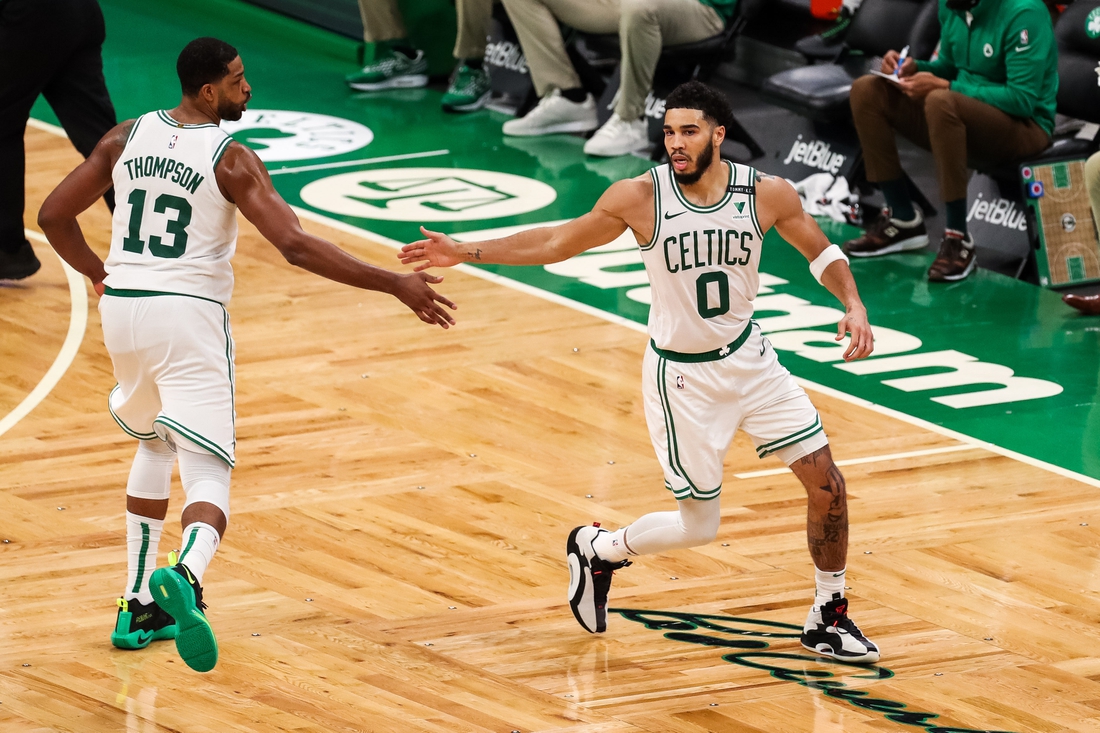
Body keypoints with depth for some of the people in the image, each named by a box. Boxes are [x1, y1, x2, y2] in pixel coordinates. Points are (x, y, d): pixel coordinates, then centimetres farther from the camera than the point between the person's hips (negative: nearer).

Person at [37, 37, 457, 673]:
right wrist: (395, 285, -17)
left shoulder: (127, 138, 5)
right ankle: (185, 576, -40)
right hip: (190, 314, -6)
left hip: (122, 309, 6)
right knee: (209, 477, -5)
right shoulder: (231, 160, -10)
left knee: (155, 444, 30)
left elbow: (54, 216, 10)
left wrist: (99, 274, 27)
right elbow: (296, 245, -19)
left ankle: (138, 606, 26)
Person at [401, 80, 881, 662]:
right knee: (698, 527, 0)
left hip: (748, 358, 3)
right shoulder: (640, 198, -17)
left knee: (825, 482, -1)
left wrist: (853, 305, -13)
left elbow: (821, 252, 5)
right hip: (681, 377, -3)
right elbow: (557, 243, -4)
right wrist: (466, 253, -7)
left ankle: (828, 616, 18)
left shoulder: (767, 195, -12)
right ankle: (597, 551, 28)